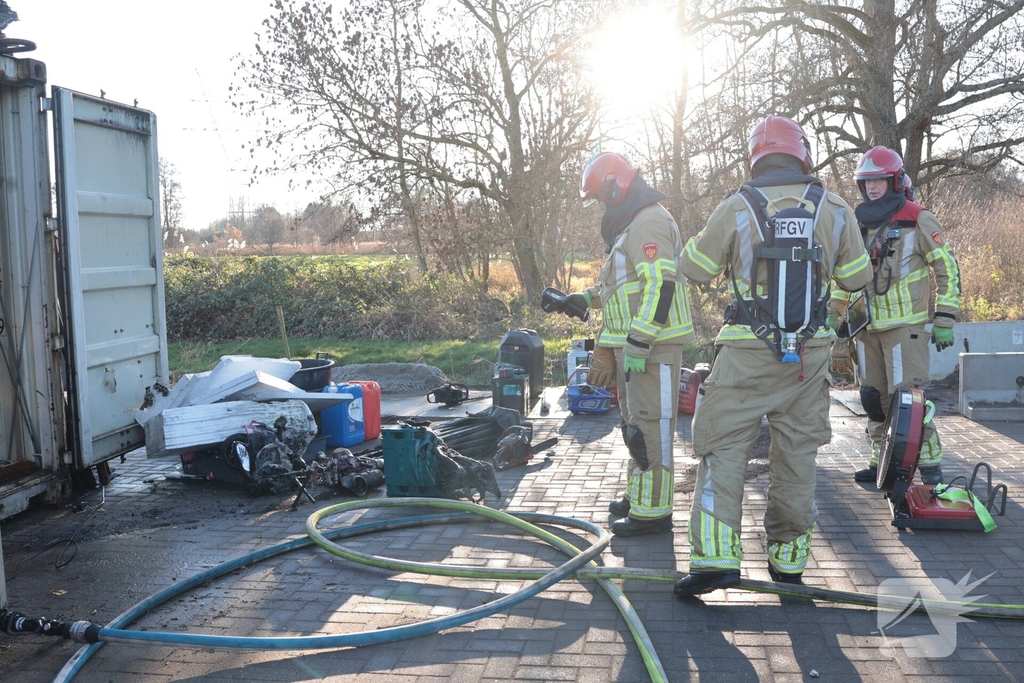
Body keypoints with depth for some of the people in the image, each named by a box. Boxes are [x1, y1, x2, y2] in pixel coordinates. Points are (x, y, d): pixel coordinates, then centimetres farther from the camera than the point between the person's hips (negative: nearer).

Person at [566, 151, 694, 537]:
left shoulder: (648, 222, -14)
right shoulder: (632, 224, 21)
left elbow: (659, 285, -24)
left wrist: (638, 344, -26)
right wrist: (589, 297, 17)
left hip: (651, 344, -11)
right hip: (635, 344, 11)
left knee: (648, 425, -8)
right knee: (636, 422, 19)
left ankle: (652, 512, -1)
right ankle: (640, 496, 31)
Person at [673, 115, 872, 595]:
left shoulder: (736, 208, -6)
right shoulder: (835, 210, 2)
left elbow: (695, 270, 1)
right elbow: (857, 278, 11)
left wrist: (702, 238, 20)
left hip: (748, 355, -3)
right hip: (810, 354, 3)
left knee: (722, 448, 2)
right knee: (797, 453, 13)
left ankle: (716, 558, -7)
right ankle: (788, 559, 23)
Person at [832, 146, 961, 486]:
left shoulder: (918, 219, -4)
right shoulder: (859, 225, 13)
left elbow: (948, 270, -4)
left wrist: (944, 320, -9)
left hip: (905, 324, -6)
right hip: (867, 327, 6)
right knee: (875, 398, 10)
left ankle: (929, 464, -1)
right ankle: (880, 460, 20)